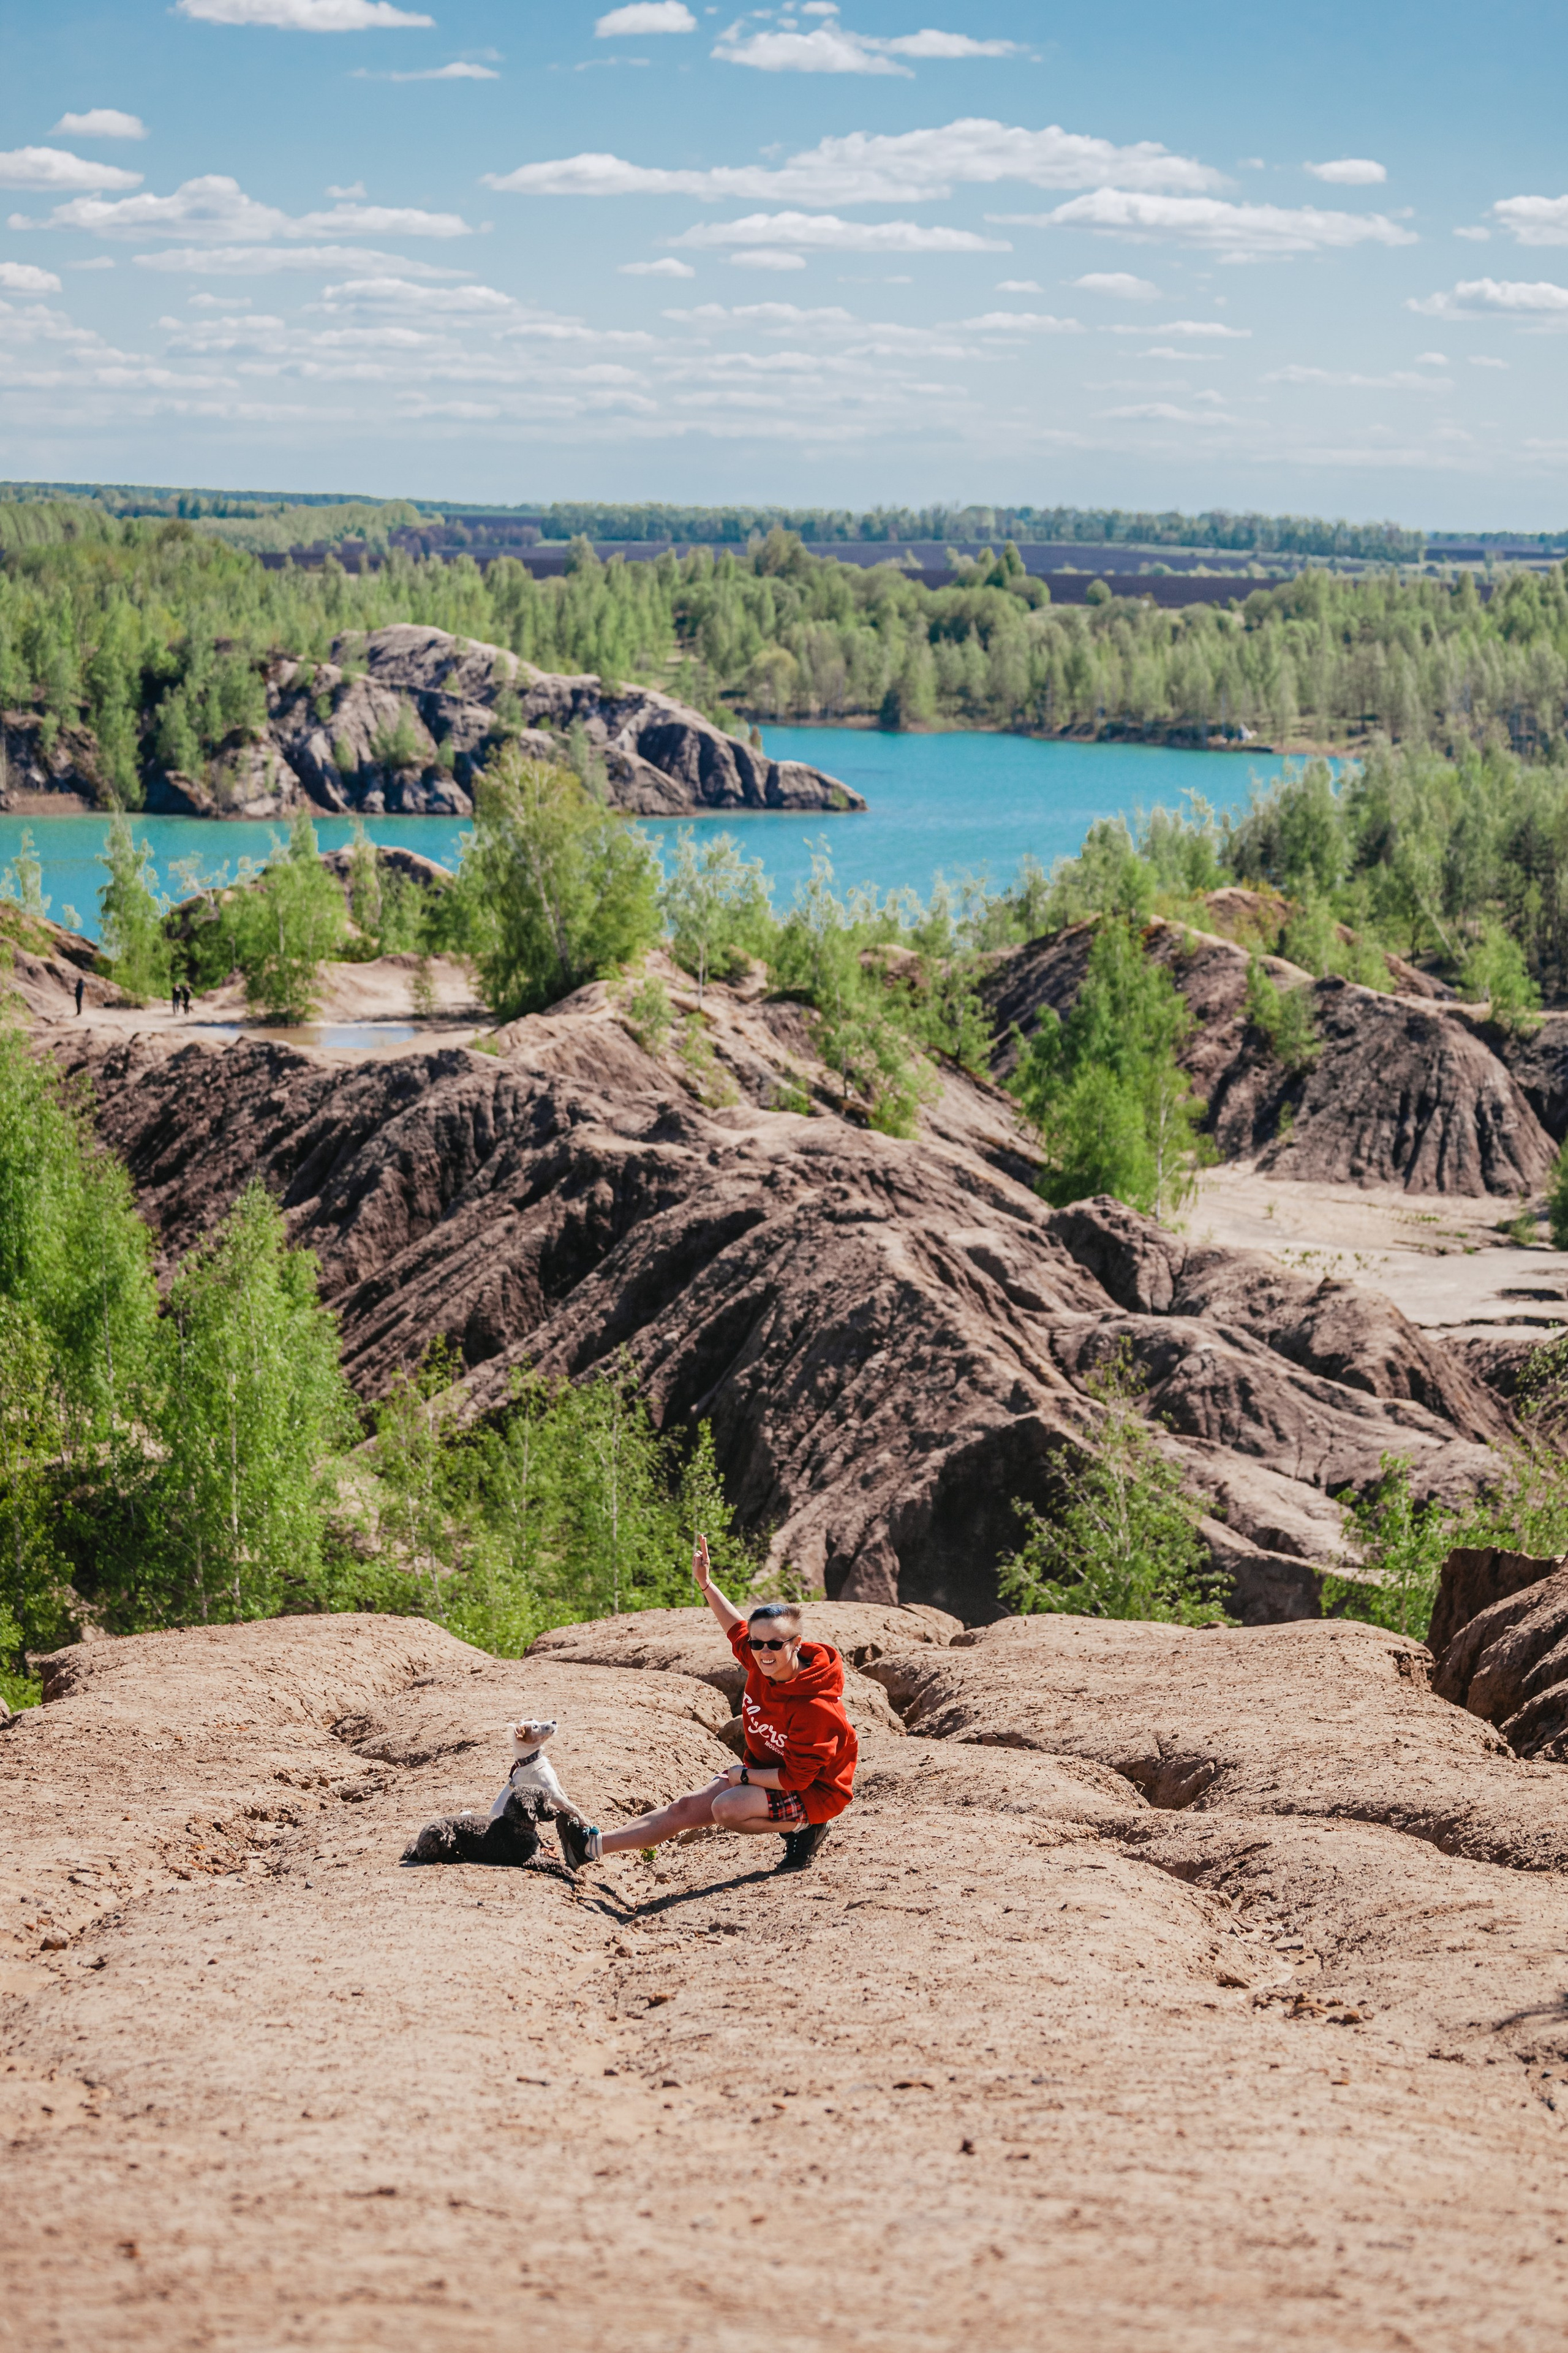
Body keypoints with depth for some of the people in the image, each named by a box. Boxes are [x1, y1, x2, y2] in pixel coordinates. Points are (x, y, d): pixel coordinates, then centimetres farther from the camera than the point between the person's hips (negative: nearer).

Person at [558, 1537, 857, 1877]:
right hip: (765, 1770, 8)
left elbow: (797, 1777, -27)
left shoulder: (815, 1708, -31)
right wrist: (706, 1584, 8)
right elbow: (737, 1628, 12)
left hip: (813, 1791, -8)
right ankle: (594, 1844, 7)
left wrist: (745, 1775, -17)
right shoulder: (761, 1665, -9)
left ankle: (802, 1831, -11)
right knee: (686, 1808, 3)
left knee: (727, 1808, -30)